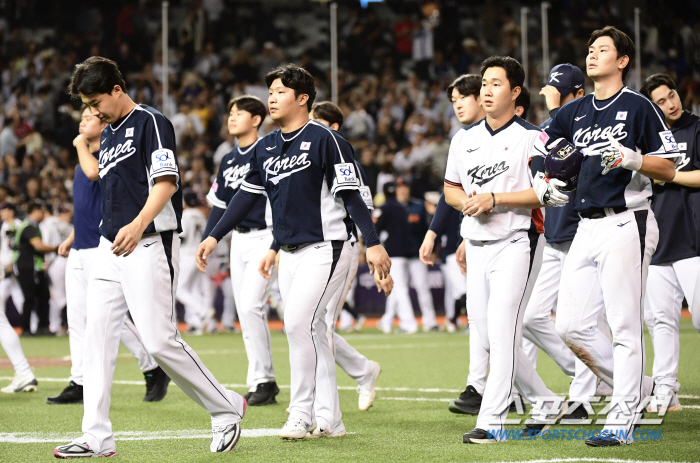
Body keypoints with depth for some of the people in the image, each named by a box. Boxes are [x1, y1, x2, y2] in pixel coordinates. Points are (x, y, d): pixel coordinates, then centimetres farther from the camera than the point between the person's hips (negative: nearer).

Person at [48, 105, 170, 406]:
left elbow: (93, 172, -29)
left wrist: (81, 144, -13)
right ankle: (79, 384, 7)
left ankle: (154, 370, 4)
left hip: (101, 249, -9)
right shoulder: (85, 158, 19)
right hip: (80, 252, 9)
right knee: (77, 319, 5)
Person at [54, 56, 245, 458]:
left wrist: (138, 225, -31)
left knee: (160, 341, -11)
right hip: (110, 248, 9)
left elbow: (167, 182, -18)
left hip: (149, 244, -9)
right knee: (97, 336, -1)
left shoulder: (150, 122, -6)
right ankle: (97, 439, -1)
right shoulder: (108, 135, 20)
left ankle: (226, 408, 7)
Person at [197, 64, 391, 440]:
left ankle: (302, 414, -9)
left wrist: (373, 244, -17)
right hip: (288, 253, 7)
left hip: (325, 247, -7)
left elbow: (350, 194, -12)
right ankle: (328, 419, 11)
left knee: (299, 323, -16)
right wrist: (215, 237, 11)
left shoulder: (324, 139, -10)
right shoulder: (265, 147, 12)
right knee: (311, 331, 7)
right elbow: (247, 195, 17)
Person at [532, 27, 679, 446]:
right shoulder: (575, 111, 16)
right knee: (572, 325, 4)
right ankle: (640, 388, 20)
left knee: (625, 325, -6)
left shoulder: (638, 107, -3)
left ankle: (623, 420, -2)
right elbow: (535, 153, 23)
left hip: (625, 224, -7)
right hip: (587, 227, 7)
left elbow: (669, 171, -5)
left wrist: (628, 157, -20)